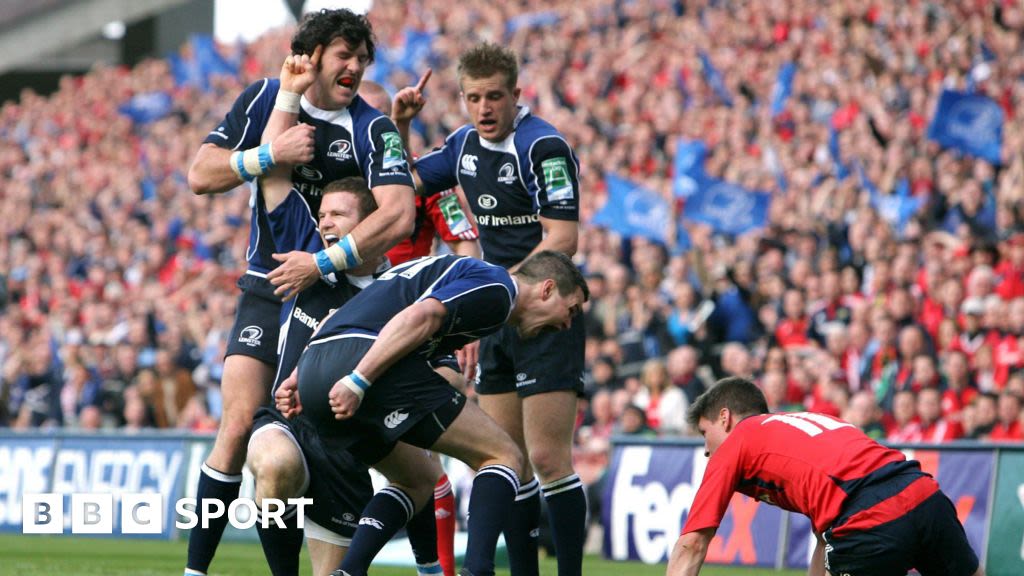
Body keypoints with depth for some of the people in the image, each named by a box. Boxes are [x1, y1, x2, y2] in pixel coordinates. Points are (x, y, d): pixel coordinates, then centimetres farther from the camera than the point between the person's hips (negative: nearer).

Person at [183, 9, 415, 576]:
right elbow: (200, 175, -6)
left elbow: (398, 216, -25)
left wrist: (323, 263, -29)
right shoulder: (264, 98, -1)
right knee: (240, 426, -12)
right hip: (266, 290, 1)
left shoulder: (372, 129, -10)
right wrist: (271, 155, -20)